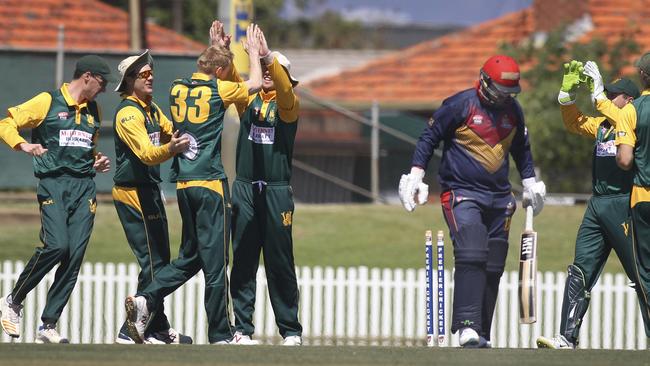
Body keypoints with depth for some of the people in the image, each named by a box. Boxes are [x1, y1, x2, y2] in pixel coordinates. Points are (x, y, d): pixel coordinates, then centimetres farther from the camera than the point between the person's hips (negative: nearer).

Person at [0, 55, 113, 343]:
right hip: (53, 184, -6)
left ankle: (48, 326, 0)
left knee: (75, 255, -5)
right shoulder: (47, 103, 0)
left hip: (84, 187, 6)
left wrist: (98, 163, 14)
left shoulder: (93, 111, 20)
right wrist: (24, 146, -20)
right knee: (56, 246, -23)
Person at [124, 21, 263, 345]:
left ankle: (145, 300, -4)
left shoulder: (177, 88, 9)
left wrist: (216, 46, 37)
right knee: (214, 259, -2)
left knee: (190, 255, 16)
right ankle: (220, 335, 2)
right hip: (210, 183, -7)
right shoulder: (217, 90, -7)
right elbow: (254, 83, 10)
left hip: (183, 183, 7)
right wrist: (253, 50, 24)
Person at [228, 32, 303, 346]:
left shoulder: (288, 105, 1)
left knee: (280, 261, 0)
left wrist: (268, 55, -30)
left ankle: (291, 331, 4)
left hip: (276, 190, -3)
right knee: (243, 260, 2)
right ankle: (242, 329, 4)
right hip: (244, 188, 3)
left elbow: (284, 87, -19)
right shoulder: (248, 99, 12)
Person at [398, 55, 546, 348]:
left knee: (493, 268, 3)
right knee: (471, 258, -22)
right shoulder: (460, 105, -8)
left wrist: (529, 182, 26)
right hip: (462, 194, -6)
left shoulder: (513, 110, 10)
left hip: (499, 199, 6)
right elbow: (429, 137, -1)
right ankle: (468, 327, -28)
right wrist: (416, 175, -7)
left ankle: (481, 335, 8)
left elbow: (521, 148, 27)